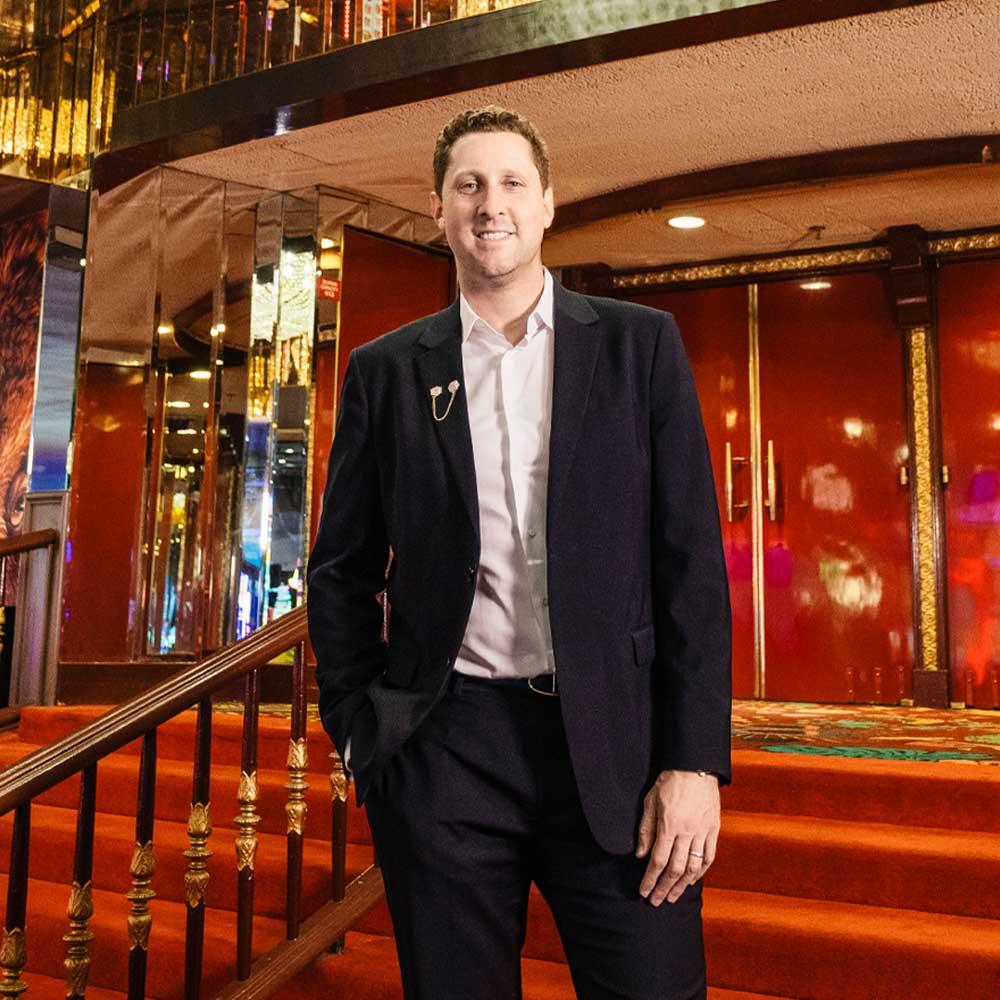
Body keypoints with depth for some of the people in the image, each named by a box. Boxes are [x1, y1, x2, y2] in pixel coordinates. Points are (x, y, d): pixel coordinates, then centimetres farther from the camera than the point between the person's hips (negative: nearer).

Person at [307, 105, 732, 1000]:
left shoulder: (639, 344, 3)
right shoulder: (385, 371, 6)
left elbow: (692, 558, -1)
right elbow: (342, 571, 11)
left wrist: (696, 759, -7)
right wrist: (358, 733, 4)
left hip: (613, 737, 0)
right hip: (443, 750, 1)